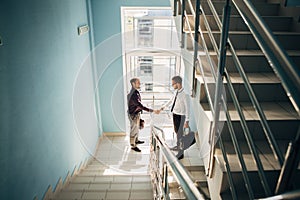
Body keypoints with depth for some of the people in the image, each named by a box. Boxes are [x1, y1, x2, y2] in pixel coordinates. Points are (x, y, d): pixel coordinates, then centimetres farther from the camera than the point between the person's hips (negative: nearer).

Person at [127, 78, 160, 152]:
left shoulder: (136, 92, 2)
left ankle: (136, 140, 45)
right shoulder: (133, 94, -31)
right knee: (134, 130, 6)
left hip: (137, 113, 9)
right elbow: (141, 106, -36)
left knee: (136, 128, 25)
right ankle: (133, 145, 22)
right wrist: (153, 111, -38)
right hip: (133, 115, -9)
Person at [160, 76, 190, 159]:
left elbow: (187, 108, -24)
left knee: (180, 134, 1)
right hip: (175, 114, 8)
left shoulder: (184, 94, -24)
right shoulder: (176, 91, 0)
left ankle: (181, 153, 17)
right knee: (176, 131, 25)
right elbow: (171, 100, 18)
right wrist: (164, 107, 26)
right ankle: (178, 146, 48)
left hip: (180, 116, -8)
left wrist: (187, 121, -26)